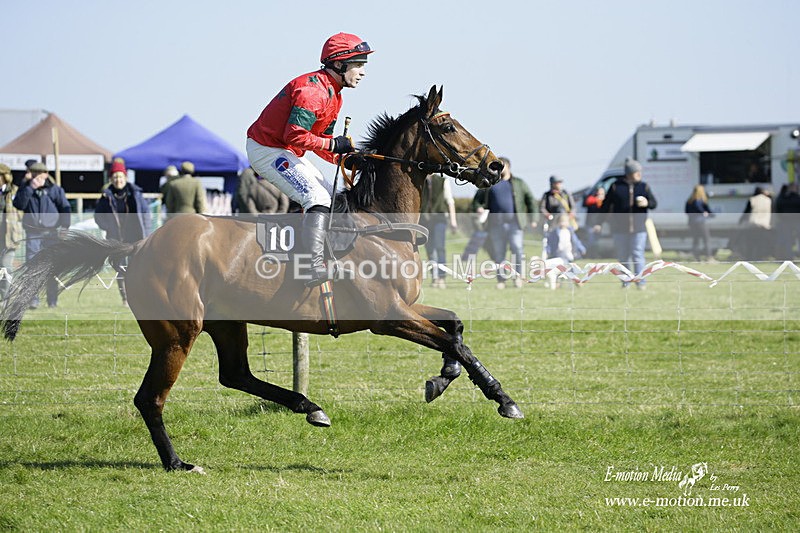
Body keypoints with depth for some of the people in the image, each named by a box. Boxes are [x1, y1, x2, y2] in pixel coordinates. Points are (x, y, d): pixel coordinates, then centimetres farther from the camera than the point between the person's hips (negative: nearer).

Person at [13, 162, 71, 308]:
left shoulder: (55, 190, 6)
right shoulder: (25, 189, 8)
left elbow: (65, 208, 6)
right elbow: (18, 204, -8)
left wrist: (65, 226, -6)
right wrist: (30, 188, -14)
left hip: (51, 233, 0)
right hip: (33, 233, 0)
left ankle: (53, 300, 12)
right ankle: (33, 299, -13)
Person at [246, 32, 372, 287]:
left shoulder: (333, 94, 12)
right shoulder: (312, 89, -22)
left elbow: (318, 141, 15)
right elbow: (295, 134, -30)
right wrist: (334, 144, -23)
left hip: (287, 154, 11)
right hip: (267, 149, -11)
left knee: (332, 197, 13)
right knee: (319, 198, -23)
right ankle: (315, 267, -33)